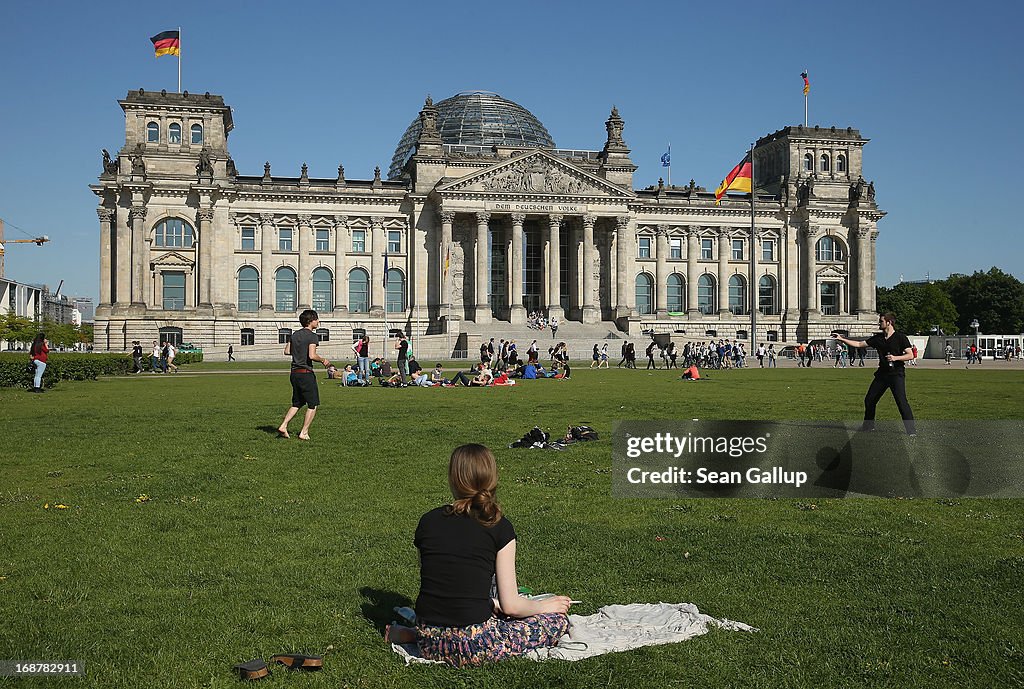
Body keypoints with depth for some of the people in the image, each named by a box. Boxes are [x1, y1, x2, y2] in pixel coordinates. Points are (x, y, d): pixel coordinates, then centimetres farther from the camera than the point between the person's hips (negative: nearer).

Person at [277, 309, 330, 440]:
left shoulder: (295, 334, 10)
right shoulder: (312, 336, -12)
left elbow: (287, 351, 11)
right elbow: (312, 356, -22)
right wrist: (323, 360, -5)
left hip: (294, 373, 8)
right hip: (306, 373, -8)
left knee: (297, 403, 20)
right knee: (313, 405, 4)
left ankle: (283, 426, 9)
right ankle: (304, 433, 3)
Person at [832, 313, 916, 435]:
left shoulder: (900, 337, -6)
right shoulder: (878, 338, 10)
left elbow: (910, 355, -8)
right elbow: (859, 344, 13)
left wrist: (895, 358, -23)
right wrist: (842, 339, 7)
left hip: (897, 374, -7)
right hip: (882, 373, 7)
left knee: (901, 401, -17)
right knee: (869, 400, 9)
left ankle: (912, 430, -10)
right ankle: (868, 425, 26)